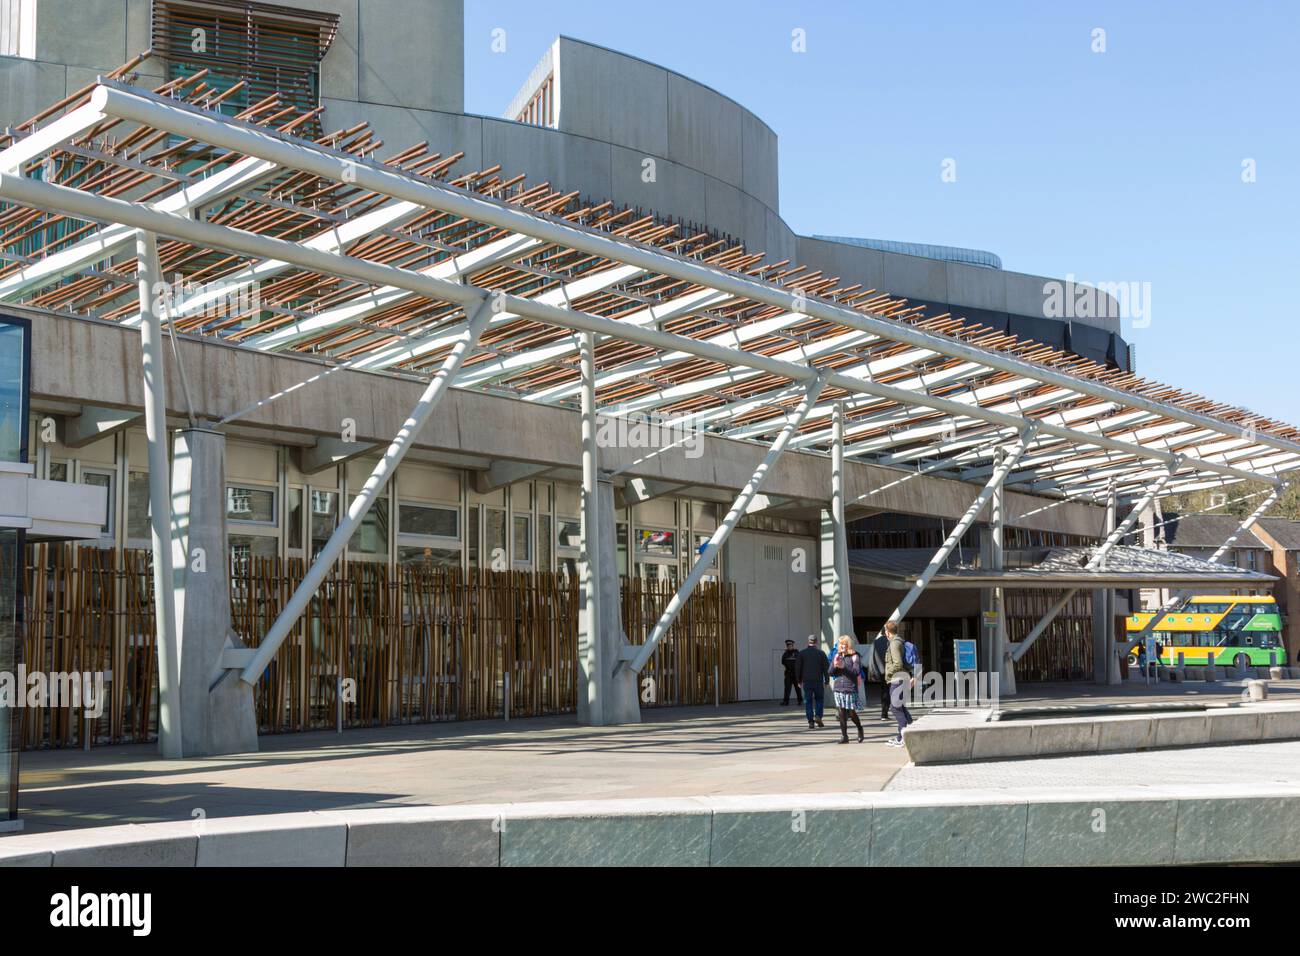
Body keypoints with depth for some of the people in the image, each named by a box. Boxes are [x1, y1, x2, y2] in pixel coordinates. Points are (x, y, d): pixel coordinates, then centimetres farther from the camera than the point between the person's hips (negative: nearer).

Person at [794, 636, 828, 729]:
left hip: (806, 681, 0)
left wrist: (799, 680, 10)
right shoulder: (821, 653, 1)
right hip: (818, 680, 0)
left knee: (808, 701, 4)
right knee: (819, 699, 15)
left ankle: (810, 722, -1)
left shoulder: (802, 653, 2)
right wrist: (826, 681, 6)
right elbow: (826, 667, 1)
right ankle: (818, 716, -5)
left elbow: (797, 667, 2)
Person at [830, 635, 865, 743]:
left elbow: (857, 672, -13)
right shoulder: (837, 656, 12)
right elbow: (831, 672, 11)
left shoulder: (855, 656, -2)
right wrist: (835, 665, -10)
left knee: (851, 712, 0)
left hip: (850, 688, -4)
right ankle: (844, 736, 6)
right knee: (841, 713, 1)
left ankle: (860, 729, 25)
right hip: (838, 688, 4)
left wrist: (843, 667, -20)